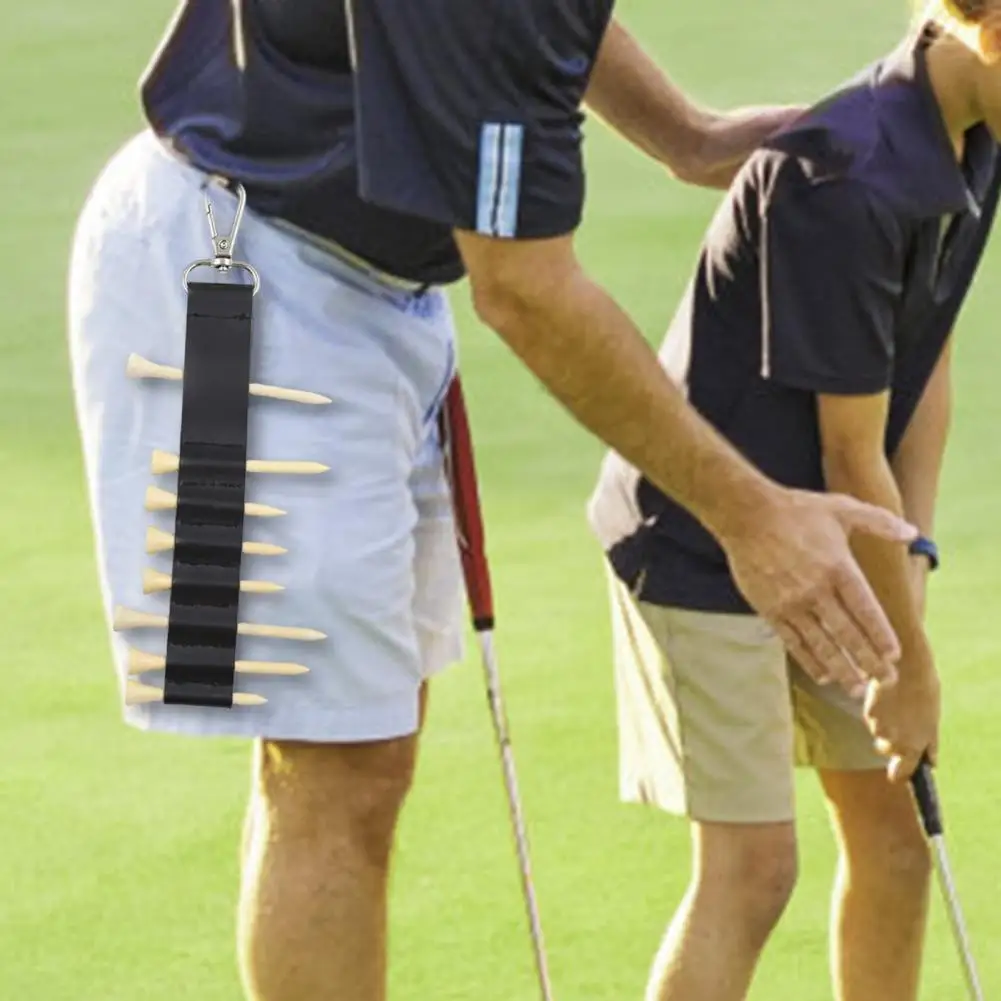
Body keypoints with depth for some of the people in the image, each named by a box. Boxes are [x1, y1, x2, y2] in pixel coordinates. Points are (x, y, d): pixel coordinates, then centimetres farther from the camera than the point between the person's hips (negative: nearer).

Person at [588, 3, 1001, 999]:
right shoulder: (849, 180, -30)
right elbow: (853, 456, -23)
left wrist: (910, 571, -1)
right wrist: (910, 663, -14)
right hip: (704, 544, -9)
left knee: (893, 830, 12)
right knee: (752, 861, -11)